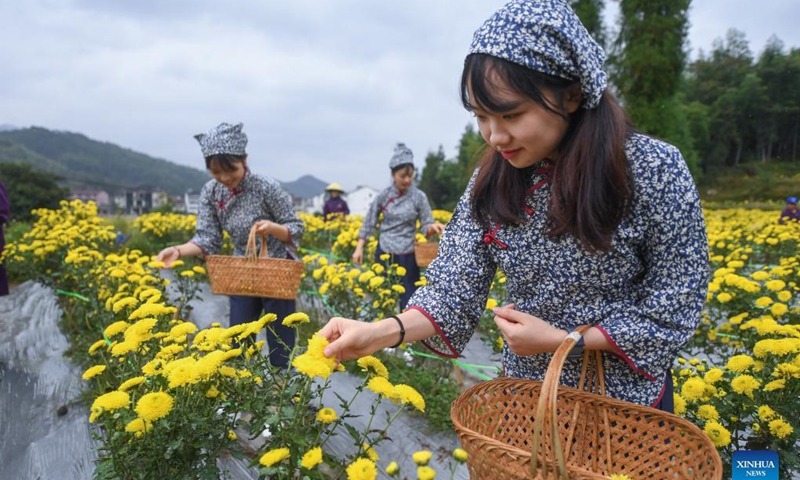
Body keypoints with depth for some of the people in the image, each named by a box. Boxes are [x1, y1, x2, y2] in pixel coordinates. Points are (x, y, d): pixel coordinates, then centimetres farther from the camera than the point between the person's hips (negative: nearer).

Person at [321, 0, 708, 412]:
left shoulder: (654, 170, -20)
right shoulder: (491, 182, -10)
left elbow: (672, 313, -15)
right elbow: (455, 289, -12)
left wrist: (562, 341, -22)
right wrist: (380, 333, -28)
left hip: (625, 402, -3)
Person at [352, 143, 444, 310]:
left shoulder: (419, 196, -4)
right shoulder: (383, 195, -1)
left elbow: (426, 227, -2)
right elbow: (369, 223, 6)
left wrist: (433, 227, -25)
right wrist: (359, 248, 2)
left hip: (407, 256, -1)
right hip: (384, 253, 2)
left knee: (409, 299, 0)